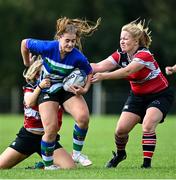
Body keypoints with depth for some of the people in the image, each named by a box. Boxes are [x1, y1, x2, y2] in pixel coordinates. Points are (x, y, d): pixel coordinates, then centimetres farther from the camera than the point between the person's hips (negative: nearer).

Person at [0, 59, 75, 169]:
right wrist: (39, 87, -34)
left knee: (70, 167, -19)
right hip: (27, 136, 0)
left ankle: (44, 166, 8)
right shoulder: (30, 87, 0)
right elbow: (29, 103, -20)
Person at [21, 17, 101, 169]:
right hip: (47, 92, -1)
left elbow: (90, 72, 0)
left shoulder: (78, 57, -21)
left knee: (83, 117, -24)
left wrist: (85, 89, -16)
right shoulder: (47, 47, -24)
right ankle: (48, 165, 6)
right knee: (51, 130, -15)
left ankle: (77, 153, -2)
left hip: (68, 89, 1)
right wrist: (27, 65, 7)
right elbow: (24, 43, -6)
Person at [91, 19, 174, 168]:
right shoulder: (121, 55, -7)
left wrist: (103, 76, -50)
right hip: (138, 95, 6)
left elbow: (127, 71, -41)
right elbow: (99, 66, -18)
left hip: (160, 95, -6)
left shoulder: (144, 55, -27)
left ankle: (147, 163, -17)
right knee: (121, 129, -3)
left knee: (148, 125, -28)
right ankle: (120, 154, 27)